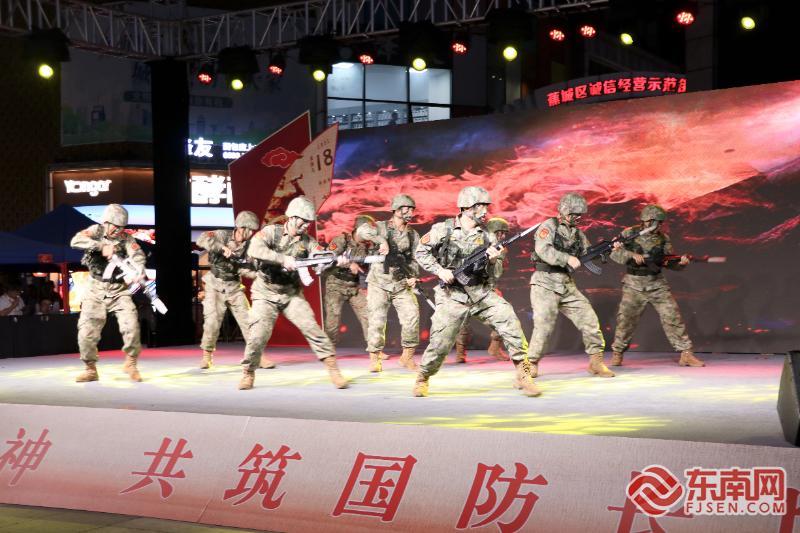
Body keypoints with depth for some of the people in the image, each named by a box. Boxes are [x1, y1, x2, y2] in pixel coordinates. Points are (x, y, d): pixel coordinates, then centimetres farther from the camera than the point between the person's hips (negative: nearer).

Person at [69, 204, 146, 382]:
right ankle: (91, 369, 11)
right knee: (86, 329, -6)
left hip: (119, 289, 0)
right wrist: (102, 246, -32)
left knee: (131, 324, -16)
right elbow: (75, 241, -21)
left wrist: (139, 270, -41)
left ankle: (131, 363, 4)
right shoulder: (96, 231, -4)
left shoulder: (126, 238, -2)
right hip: (96, 290, 0)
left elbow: (137, 255, -19)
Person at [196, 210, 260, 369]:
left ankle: (258, 356, 3)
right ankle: (207, 356, 9)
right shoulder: (222, 236, -12)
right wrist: (222, 248, -39)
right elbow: (202, 240, -28)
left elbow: (245, 269, -8)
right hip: (215, 286, -3)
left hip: (234, 287, 3)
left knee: (247, 320, -2)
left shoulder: (249, 245, -3)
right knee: (212, 321, -8)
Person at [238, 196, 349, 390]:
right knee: (258, 335, -11)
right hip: (266, 295, -3)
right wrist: (283, 259, -37)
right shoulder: (271, 232, -12)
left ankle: (333, 370, -5)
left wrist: (338, 260, -37)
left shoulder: (306, 241, -2)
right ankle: (248, 374, 10)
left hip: (292, 294, 3)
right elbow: (253, 250, -29)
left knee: (311, 327, -9)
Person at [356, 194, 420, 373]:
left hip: (402, 286, 4)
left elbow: (414, 259, 14)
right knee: (377, 321, -6)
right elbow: (362, 230, -26)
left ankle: (407, 356, 4)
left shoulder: (413, 235, 8)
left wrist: (413, 276, -3)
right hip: (379, 284, -4)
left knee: (412, 316, -10)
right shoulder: (382, 227, -7)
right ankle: (374, 359, 9)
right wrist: (381, 241, -36)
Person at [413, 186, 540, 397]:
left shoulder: (487, 237, 6)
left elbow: (494, 274, 7)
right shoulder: (444, 230, -2)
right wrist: (440, 270, -10)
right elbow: (421, 252, 3)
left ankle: (523, 374, -12)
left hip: (483, 293, 3)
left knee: (510, 322, -17)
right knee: (440, 343, -2)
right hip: (453, 296, -3)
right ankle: (422, 379, 24)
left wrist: (493, 261, -15)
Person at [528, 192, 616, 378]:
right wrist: (567, 258, -28)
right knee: (544, 326, -10)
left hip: (567, 286, 6)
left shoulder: (578, 233, 14)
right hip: (545, 284, -6)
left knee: (589, 319, -2)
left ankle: (596, 361, 8)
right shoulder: (549, 226, -5)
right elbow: (542, 250, -21)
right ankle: (531, 364, 6)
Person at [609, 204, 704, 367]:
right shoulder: (630, 234, -4)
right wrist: (632, 255, -24)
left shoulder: (663, 238, 2)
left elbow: (669, 261, 6)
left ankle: (686, 355, -1)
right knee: (626, 319, 0)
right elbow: (614, 252, -9)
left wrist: (681, 262, -15)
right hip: (634, 285, -2)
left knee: (673, 317, -5)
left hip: (657, 284, 2)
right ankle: (617, 354, 18)